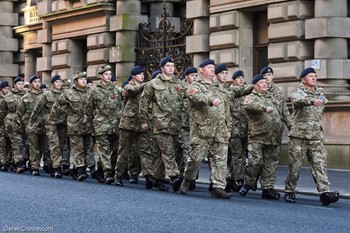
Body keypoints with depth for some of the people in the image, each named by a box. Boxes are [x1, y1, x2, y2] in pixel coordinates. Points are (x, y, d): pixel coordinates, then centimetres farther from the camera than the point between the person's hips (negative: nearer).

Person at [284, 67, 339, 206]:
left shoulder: (320, 93, 16)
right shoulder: (298, 93, -3)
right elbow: (299, 100, -28)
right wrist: (313, 100, -44)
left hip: (316, 137, 4)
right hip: (299, 136, -4)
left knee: (320, 164, -7)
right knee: (295, 165, 1)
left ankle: (325, 192, -17)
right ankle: (289, 192, 15)